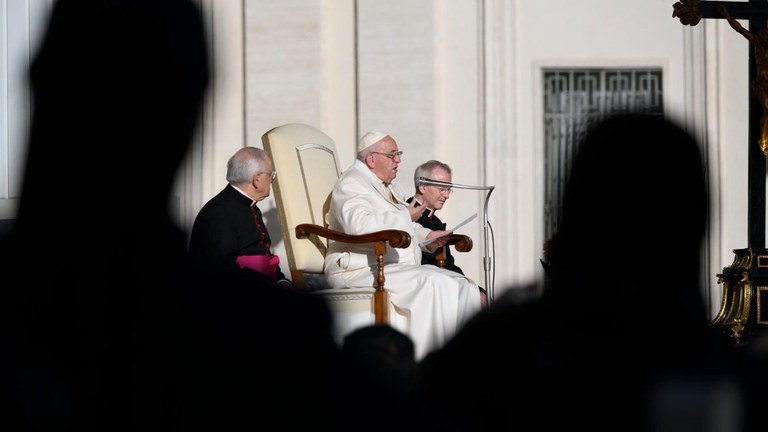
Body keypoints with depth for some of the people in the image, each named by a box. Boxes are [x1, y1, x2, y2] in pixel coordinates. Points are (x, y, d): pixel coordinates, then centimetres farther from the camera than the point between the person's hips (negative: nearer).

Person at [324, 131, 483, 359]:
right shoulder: (351, 184, -8)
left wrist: (426, 236, 15)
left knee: (462, 286, -3)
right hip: (361, 271, -10)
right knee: (433, 284, -29)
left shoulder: (387, 188, 24)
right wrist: (405, 216, -18)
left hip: (397, 268, 10)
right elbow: (359, 225, -28)